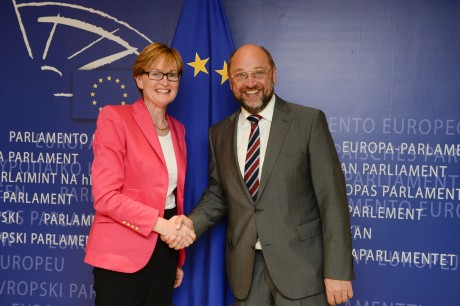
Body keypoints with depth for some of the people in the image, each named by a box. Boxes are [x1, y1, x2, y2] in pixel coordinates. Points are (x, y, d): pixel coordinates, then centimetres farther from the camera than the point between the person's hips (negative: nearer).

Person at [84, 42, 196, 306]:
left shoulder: (178, 129, 11)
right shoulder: (114, 118, -8)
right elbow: (105, 196, -15)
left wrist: (178, 259, 14)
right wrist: (161, 224, -20)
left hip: (165, 250, 6)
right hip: (123, 254, -6)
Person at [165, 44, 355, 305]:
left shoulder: (309, 121, -5)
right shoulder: (220, 133, 8)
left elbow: (332, 197, -8)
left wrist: (338, 272, -12)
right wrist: (192, 223, -6)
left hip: (300, 266, -3)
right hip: (246, 268, 4)